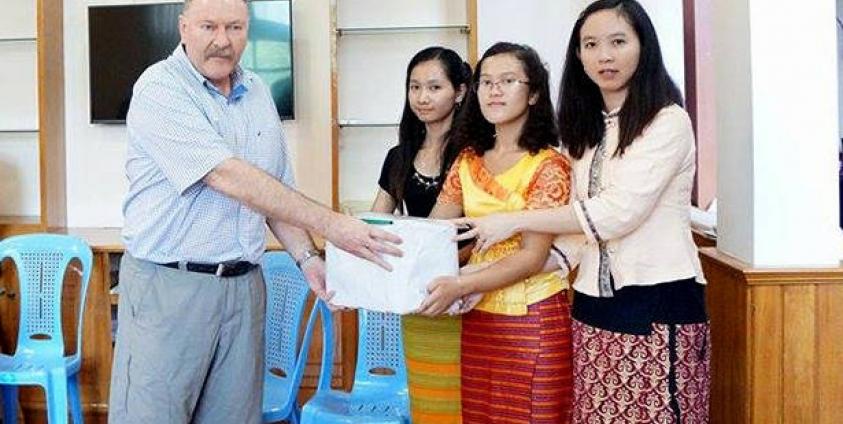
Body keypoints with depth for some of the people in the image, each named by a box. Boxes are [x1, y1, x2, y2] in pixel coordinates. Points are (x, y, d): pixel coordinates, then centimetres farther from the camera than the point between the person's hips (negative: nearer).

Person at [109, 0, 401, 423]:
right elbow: (228, 177, -21)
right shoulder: (159, 89, -11)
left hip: (244, 288, 6)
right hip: (168, 287, -5)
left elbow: (276, 188, 16)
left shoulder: (258, 93, 10)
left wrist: (306, 257, 0)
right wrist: (328, 223, -24)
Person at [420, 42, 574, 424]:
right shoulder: (468, 161, 8)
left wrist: (459, 286, -28)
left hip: (531, 318, -5)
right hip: (479, 316, 5)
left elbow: (532, 257, -16)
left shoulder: (548, 165, -9)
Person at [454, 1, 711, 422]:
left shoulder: (668, 121, -7)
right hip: (593, 304, 6)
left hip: (658, 303, -6)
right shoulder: (586, 129, 14)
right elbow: (581, 227, 9)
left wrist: (515, 221, -12)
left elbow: (619, 210, -17)